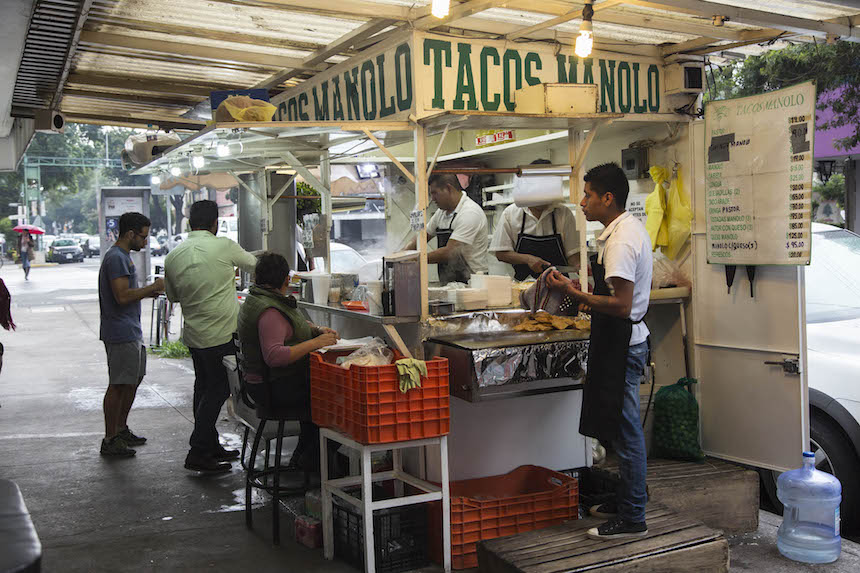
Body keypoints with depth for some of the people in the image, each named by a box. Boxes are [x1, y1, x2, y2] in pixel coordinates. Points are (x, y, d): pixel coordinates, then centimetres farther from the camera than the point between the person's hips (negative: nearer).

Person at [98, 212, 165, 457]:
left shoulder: (123, 256, 17)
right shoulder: (116, 258, -16)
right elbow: (122, 297, -23)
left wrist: (149, 292, 10)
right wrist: (152, 288, -14)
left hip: (131, 331, 11)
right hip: (121, 333, -11)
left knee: (134, 380, 17)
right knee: (118, 385, -5)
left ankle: (121, 429, 28)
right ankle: (110, 440, 1)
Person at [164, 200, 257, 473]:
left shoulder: (173, 256, 5)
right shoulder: (223, 246, -10)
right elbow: (252, 263, 8)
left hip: (193, 335, 6)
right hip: (221, 333, -6)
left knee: (205, 389, 17)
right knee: (217, 391, 1)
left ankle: (210, 446, 27)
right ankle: (198, 453, 1)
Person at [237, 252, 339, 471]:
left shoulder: (255, 299, 13)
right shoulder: (269, 310, -22)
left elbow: (293, 324, 26)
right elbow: (274, 356, -32)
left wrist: (318, 330, 9)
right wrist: (315, 343, -27)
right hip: (276, 388, -11)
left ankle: (301, 459, 15)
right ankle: (310, 462, 5)